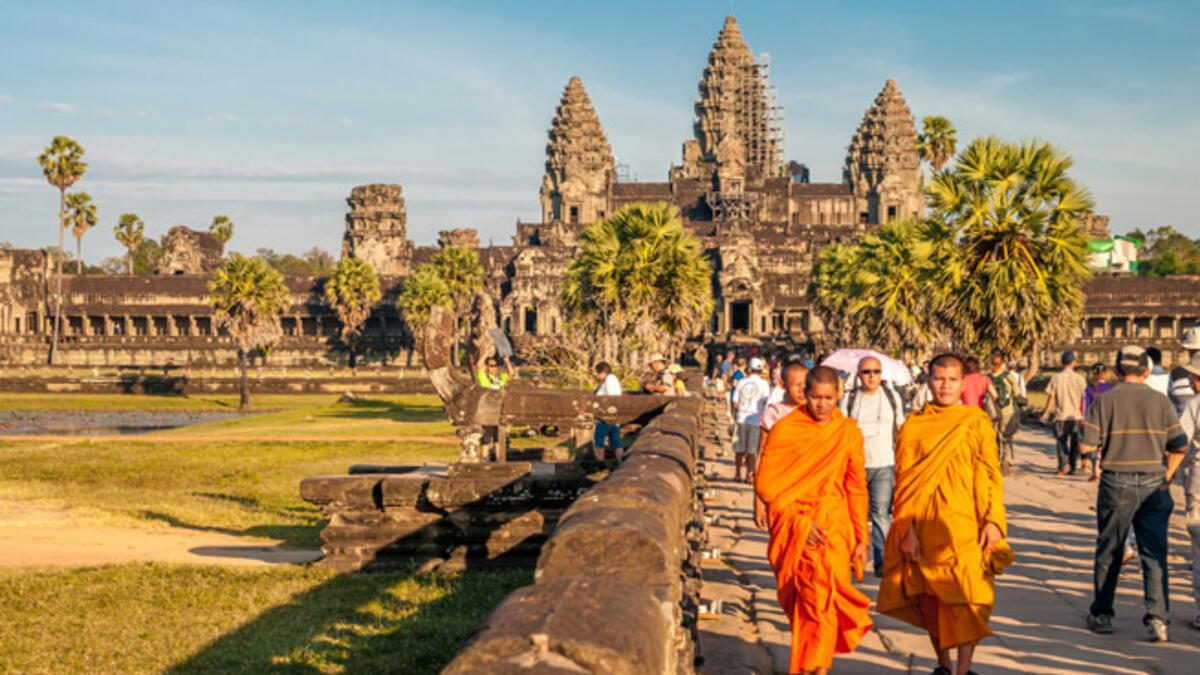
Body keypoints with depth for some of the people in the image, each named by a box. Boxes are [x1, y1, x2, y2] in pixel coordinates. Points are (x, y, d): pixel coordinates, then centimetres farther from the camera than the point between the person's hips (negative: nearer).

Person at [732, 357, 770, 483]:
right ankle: (749, 474, -3)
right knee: (751, 449, 3)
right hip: (756, 419, -2)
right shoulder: (764, 384, -3)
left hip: (742, 418, 2)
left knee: (740, 448, 12)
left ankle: (737, 473, 20)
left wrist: (735, 415, 17)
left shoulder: (742, 382, 3)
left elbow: (735, 403, 4)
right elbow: (766, 402, -8)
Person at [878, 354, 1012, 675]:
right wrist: (907, 529, -4)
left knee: (965, 597, -8)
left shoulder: (977, 421, 5)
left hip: (965, 525, -1)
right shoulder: (913, 425, 6)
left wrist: (992, 520, -8)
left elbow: (992, 473, 3)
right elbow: (904, 480, 4)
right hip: (926, 526, 1)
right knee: (930, 599, 9)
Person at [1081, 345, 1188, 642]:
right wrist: (1166, 478, 11)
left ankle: (1101, 614, 21)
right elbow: (1180, 447, 0)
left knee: (1108, 553, 11)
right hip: (1153, 485, 1)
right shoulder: (1161, 402, 1)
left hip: (1116, 484, -1)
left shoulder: (1105, 401, -4)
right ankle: (1157, 618, -6)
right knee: (1155, 554, 3)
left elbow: (1088, 444, -9)